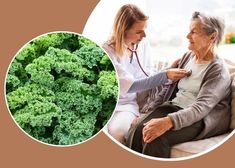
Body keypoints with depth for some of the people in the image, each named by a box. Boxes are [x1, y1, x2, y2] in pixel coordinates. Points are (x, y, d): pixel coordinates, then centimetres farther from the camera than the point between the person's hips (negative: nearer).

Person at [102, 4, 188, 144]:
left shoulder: (143, 44, 2)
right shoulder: (108, 51, -15)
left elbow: (147, 78, 9)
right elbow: (130, 86, -21)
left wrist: (169, 71, -7)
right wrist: (165, 75, -27)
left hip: (139, 101, 3)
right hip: (115, 103, -3)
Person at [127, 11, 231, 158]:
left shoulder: (218, 71, -11)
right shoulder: (188, 56, 12)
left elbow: (201, 108, -23)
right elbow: (169, 87, 16)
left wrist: (168, 122, -38)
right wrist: (149, 111, 2)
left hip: (201, 119, -6)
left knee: (157, 137, -32)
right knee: (138, 129, -22)